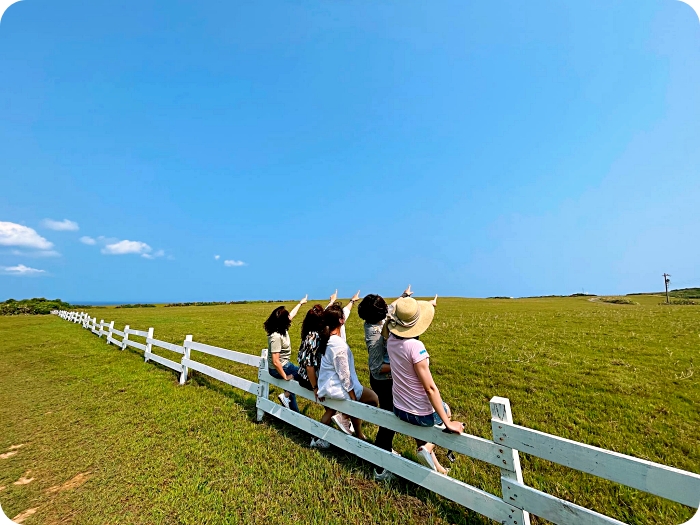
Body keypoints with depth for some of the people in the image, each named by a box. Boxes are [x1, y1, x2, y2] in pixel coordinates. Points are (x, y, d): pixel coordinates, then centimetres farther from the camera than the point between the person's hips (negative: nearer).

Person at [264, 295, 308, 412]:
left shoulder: (281, 328, -5)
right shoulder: (276, 336, -31)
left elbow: (292, 314, 13)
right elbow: (275, 362, -31)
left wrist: (300, 303, 24)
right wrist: (285, 377, -22)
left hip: (284, 364, 9)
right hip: (278, 369, -9)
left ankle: (294, 412, 38)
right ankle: (286, 395, 6)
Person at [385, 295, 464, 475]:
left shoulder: (391, 340, -8)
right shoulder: (415, 346, -29)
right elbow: (430, 388, -26)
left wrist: (429, 304, 23)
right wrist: (447, 423, -15)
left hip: (399, 411, 5)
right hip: (422, 415, -5)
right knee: (445, 410, 28)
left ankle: (433, 463, 36)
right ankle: (428, 448, 15)